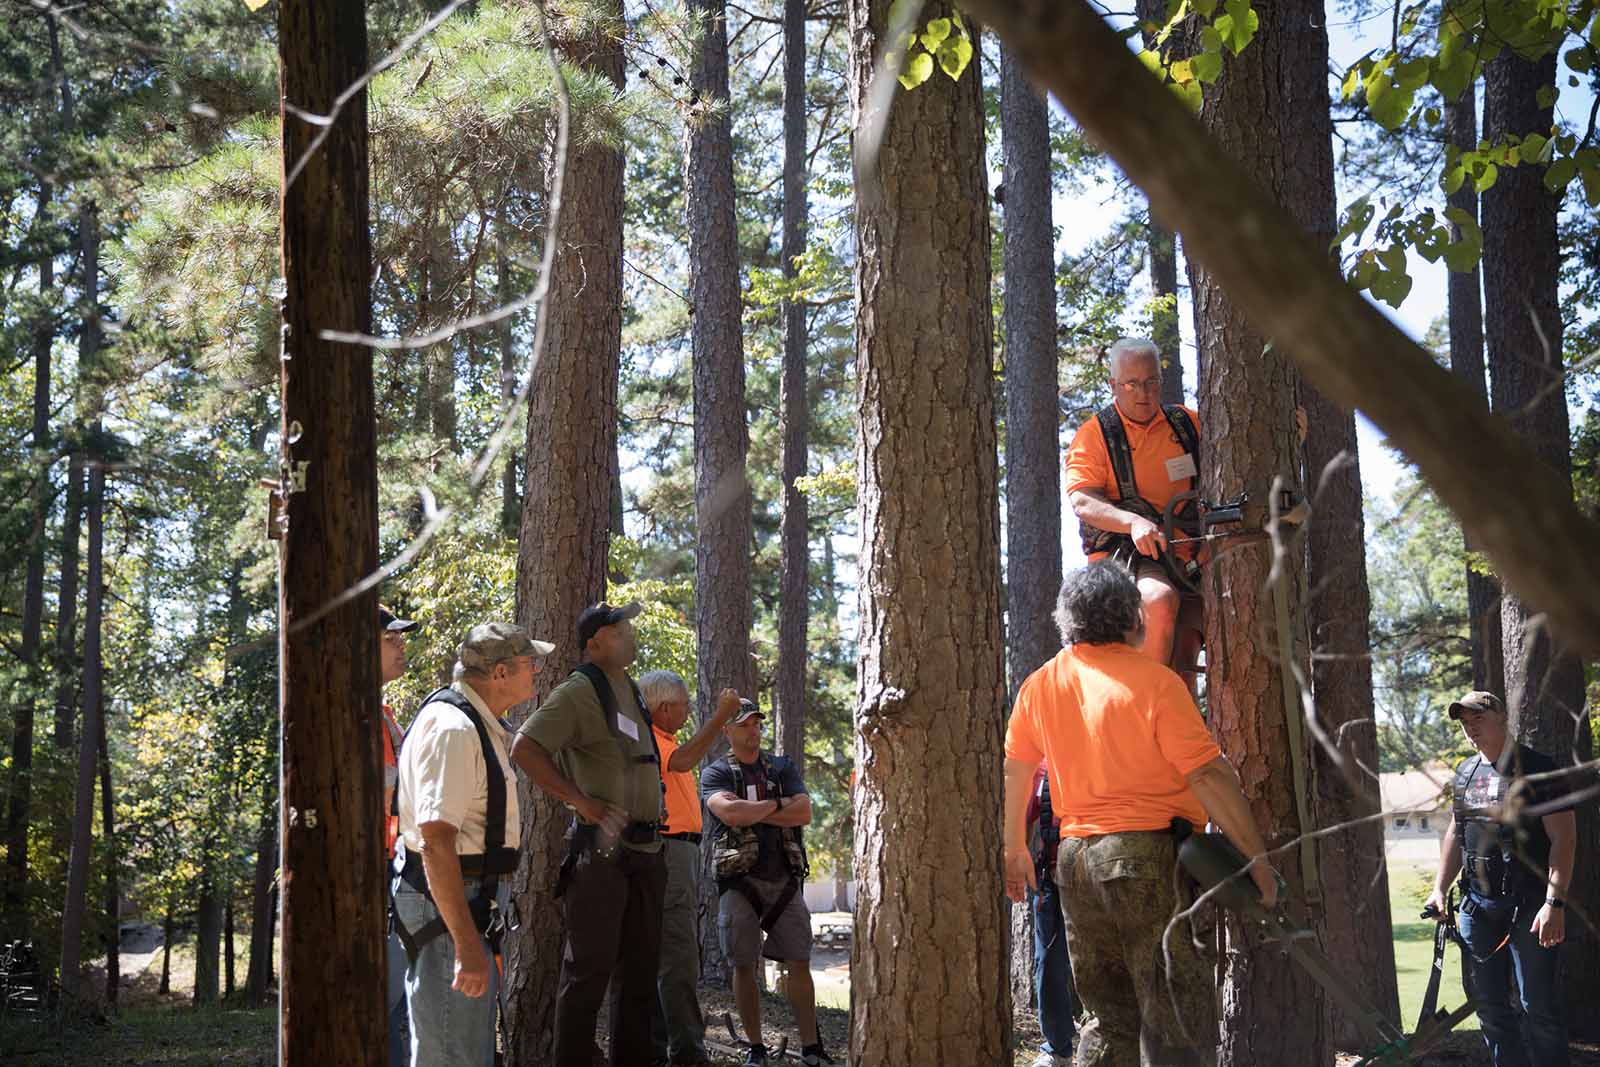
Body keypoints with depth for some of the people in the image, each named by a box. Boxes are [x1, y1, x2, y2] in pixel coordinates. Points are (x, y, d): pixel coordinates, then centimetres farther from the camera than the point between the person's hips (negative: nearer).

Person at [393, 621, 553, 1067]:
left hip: (475, 896, 11)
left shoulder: (478, 724, 15)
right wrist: (466, 943, -31)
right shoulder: (453, 729, -19)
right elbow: (436, 841, -27)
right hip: (450, 908, -11)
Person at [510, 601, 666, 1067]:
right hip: (601, 849, -8)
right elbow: (525, 748, -20)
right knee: (590, 968, -5)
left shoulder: (633, 691, 16)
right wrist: (582, 802, -21)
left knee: (641, 967, 12)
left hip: (645, 850, 8)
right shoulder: (578, 692, -9)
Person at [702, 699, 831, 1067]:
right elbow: (730, 813, -16)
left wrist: (751, 812, -7)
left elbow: (804, 813, -2)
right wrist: (776, 805, -5)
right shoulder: (715, 774, 4)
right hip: (739, 881, -2)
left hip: (784, 880, 2)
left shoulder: (783, 768, 13)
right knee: (744, 966, 0)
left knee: (799, 963, -1)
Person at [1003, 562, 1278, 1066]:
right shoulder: (1153, 681, -10)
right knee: (1177, 1024, -1)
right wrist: (1257, 855, -6)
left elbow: (1014, 770, 17)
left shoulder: (1040, 684, 7)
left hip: (1075, 860, 6)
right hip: (1148, 854, -6)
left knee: (1107, 1019, 15)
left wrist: (1014, 849, 30)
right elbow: (1209, 776, -13)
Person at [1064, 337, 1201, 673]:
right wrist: (1134, 522, -29)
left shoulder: (1189, 423, 15)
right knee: (1160, 600, -34)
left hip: (1186, 554, 4)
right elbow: (1082, 501, -10)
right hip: (1124, 556, -4)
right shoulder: (1094, 434, 3)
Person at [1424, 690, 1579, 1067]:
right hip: (1477, 904, 7)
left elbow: (1564, 838, -12)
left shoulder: (1538, 769, -7)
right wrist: (1440, 888, 14)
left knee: (1537, 1005, -6)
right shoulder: (1465, 773, 14)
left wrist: (1554, 903, -19)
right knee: (1487, 1002, 10)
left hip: (1530, 905, -7)